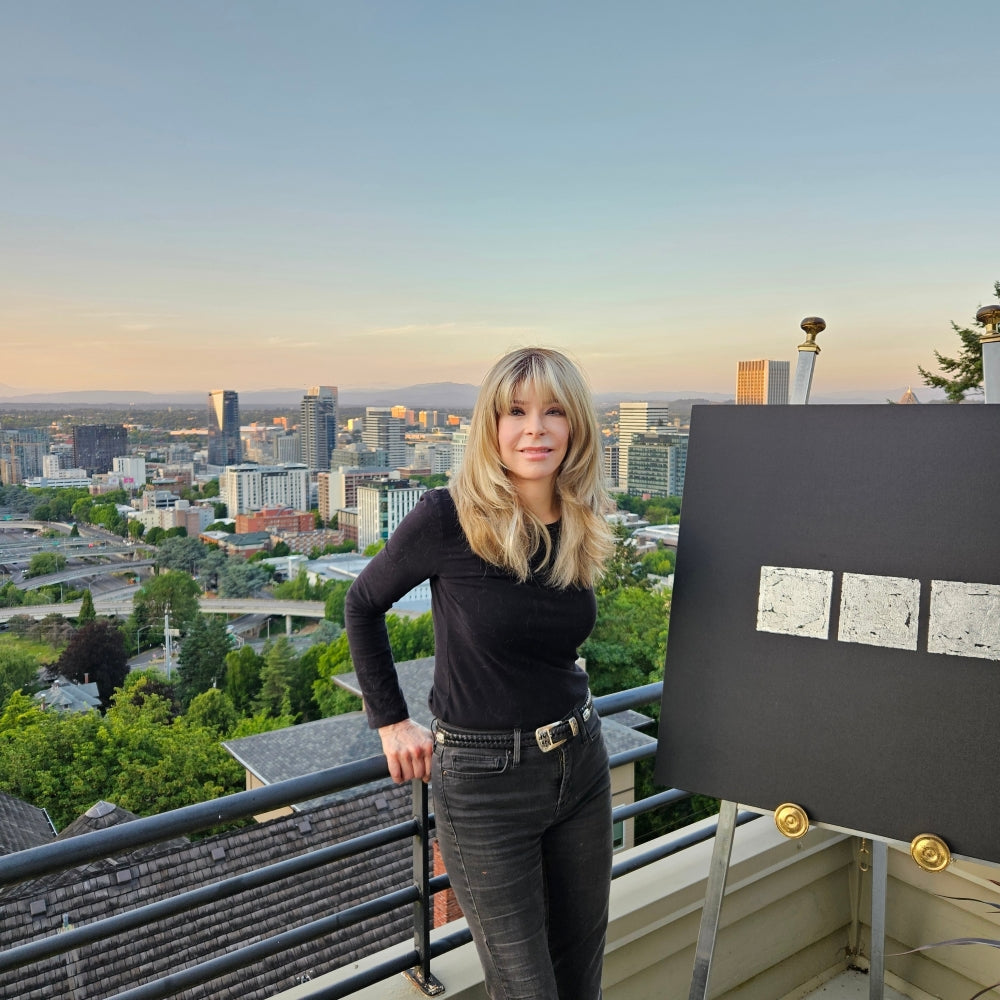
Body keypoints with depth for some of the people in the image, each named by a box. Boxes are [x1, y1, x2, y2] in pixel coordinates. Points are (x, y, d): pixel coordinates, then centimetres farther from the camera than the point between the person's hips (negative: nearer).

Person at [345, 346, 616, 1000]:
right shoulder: (447, 518, -18)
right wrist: (392, 721, -2)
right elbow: (363, 606, -2)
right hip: (483, 780, -5)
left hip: (581, 765, 5)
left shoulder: (582, 529, -2)